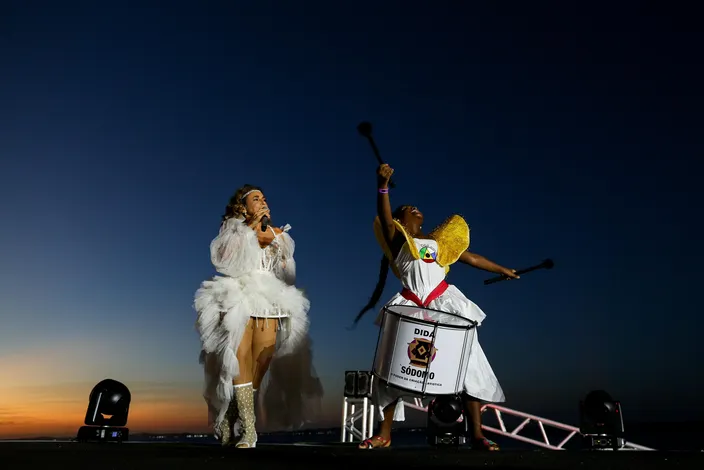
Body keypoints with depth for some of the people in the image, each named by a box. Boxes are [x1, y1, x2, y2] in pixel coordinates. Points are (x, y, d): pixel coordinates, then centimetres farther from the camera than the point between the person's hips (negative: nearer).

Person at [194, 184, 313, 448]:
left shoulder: (278, 233, 21)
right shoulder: (233, 228, 14)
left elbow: (287, 272, 17)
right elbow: (223, 257, -6)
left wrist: (273, 242, 4)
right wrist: (250, 227, -4)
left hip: (270, 300, 3)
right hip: (239, 298, -3)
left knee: (261, 364, -8)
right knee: (240, 362, -18)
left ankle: (231, 425, 4)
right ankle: (247, 432, -19)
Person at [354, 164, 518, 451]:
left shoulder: (436, 242, 22)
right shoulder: (397, 239, 9)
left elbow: (470, 258, 27)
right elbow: (384, 219, -12)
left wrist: (502, 270, 30)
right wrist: (383, 186, -26)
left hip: (446, 304, 3)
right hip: (411, 308, -3)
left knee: (469, 364, -3)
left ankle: (477, 434, 5)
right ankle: (384, 434, 10)